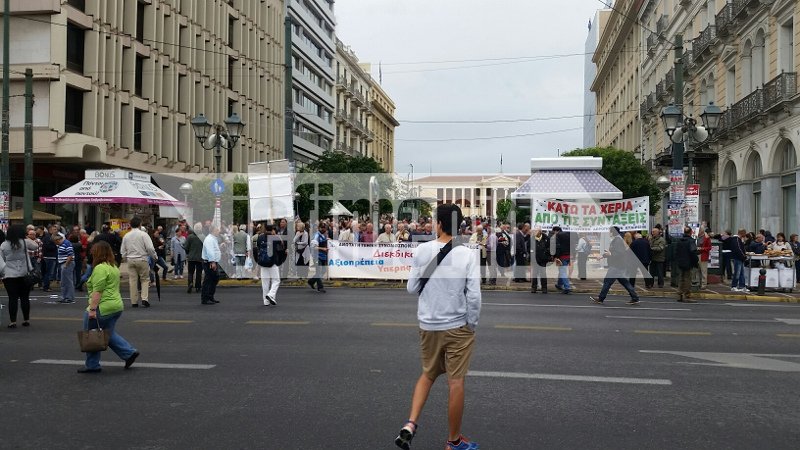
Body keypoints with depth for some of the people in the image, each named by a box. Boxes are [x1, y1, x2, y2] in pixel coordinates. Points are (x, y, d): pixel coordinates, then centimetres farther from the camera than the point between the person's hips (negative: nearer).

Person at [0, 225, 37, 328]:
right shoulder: (25, 242, -4)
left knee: (12, 298, 1)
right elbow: (35, 246, 13)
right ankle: (26, 320, 15)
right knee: (25, 298, 9)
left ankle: (12, 321, 0)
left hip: (9, 276, 0)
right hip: (25, 274, 0)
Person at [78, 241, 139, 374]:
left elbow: (97, 291, -21)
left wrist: (92, 309, -20)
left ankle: (92, 365, 13)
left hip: (103, 309, -9)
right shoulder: (114, 266, 15)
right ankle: (130, 352, 7)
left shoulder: (100, 268, -15)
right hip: (117, 306, 9)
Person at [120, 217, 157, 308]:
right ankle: (144, 299, -7)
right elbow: (150, 248, -13)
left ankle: (134, 302, 9)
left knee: (132, 281, 7)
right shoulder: (143, 234, -9)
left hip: (130, 260, 4)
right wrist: (155, 257, 2)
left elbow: (122, 251, 10)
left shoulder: (126, 236, 5)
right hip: (142, 259, -3)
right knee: (145, 279, 7)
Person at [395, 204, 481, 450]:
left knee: (428, 375, 22)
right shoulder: (468, 255, -11)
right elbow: (474, 295, -13)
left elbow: (412, 288, 1)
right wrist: (472, 324, 1)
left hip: (428, 325, 3)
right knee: (456, 382, 8)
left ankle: (410, 424, 7)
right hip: (457, 326, -3)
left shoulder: (422, 250, -5)